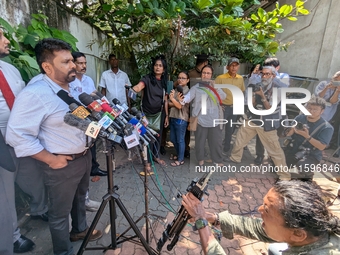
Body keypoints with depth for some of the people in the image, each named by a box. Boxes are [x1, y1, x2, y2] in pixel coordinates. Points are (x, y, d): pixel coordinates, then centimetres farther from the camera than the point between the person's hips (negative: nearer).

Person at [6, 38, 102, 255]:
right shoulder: (35, 94, -21)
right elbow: (17, 135, -23)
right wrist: (51, 159, -20)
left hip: (84, 156, 8)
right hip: (63, 164, -8)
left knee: (80, 199, 27)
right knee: (60, 212, 13)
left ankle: (80, 229, 52)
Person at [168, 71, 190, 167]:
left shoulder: (187, 92, -8)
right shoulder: (175, 89, 11)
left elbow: (181, 106, -15)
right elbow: (169, 103, 5)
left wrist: (172, 99, -26)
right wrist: (176, 103, -15)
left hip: (181, 119, -7)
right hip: (173, 117, 7)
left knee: (180, 140, 4)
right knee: (173, 139, 17)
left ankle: (180, 159, 19)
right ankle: (178, 155, 37)